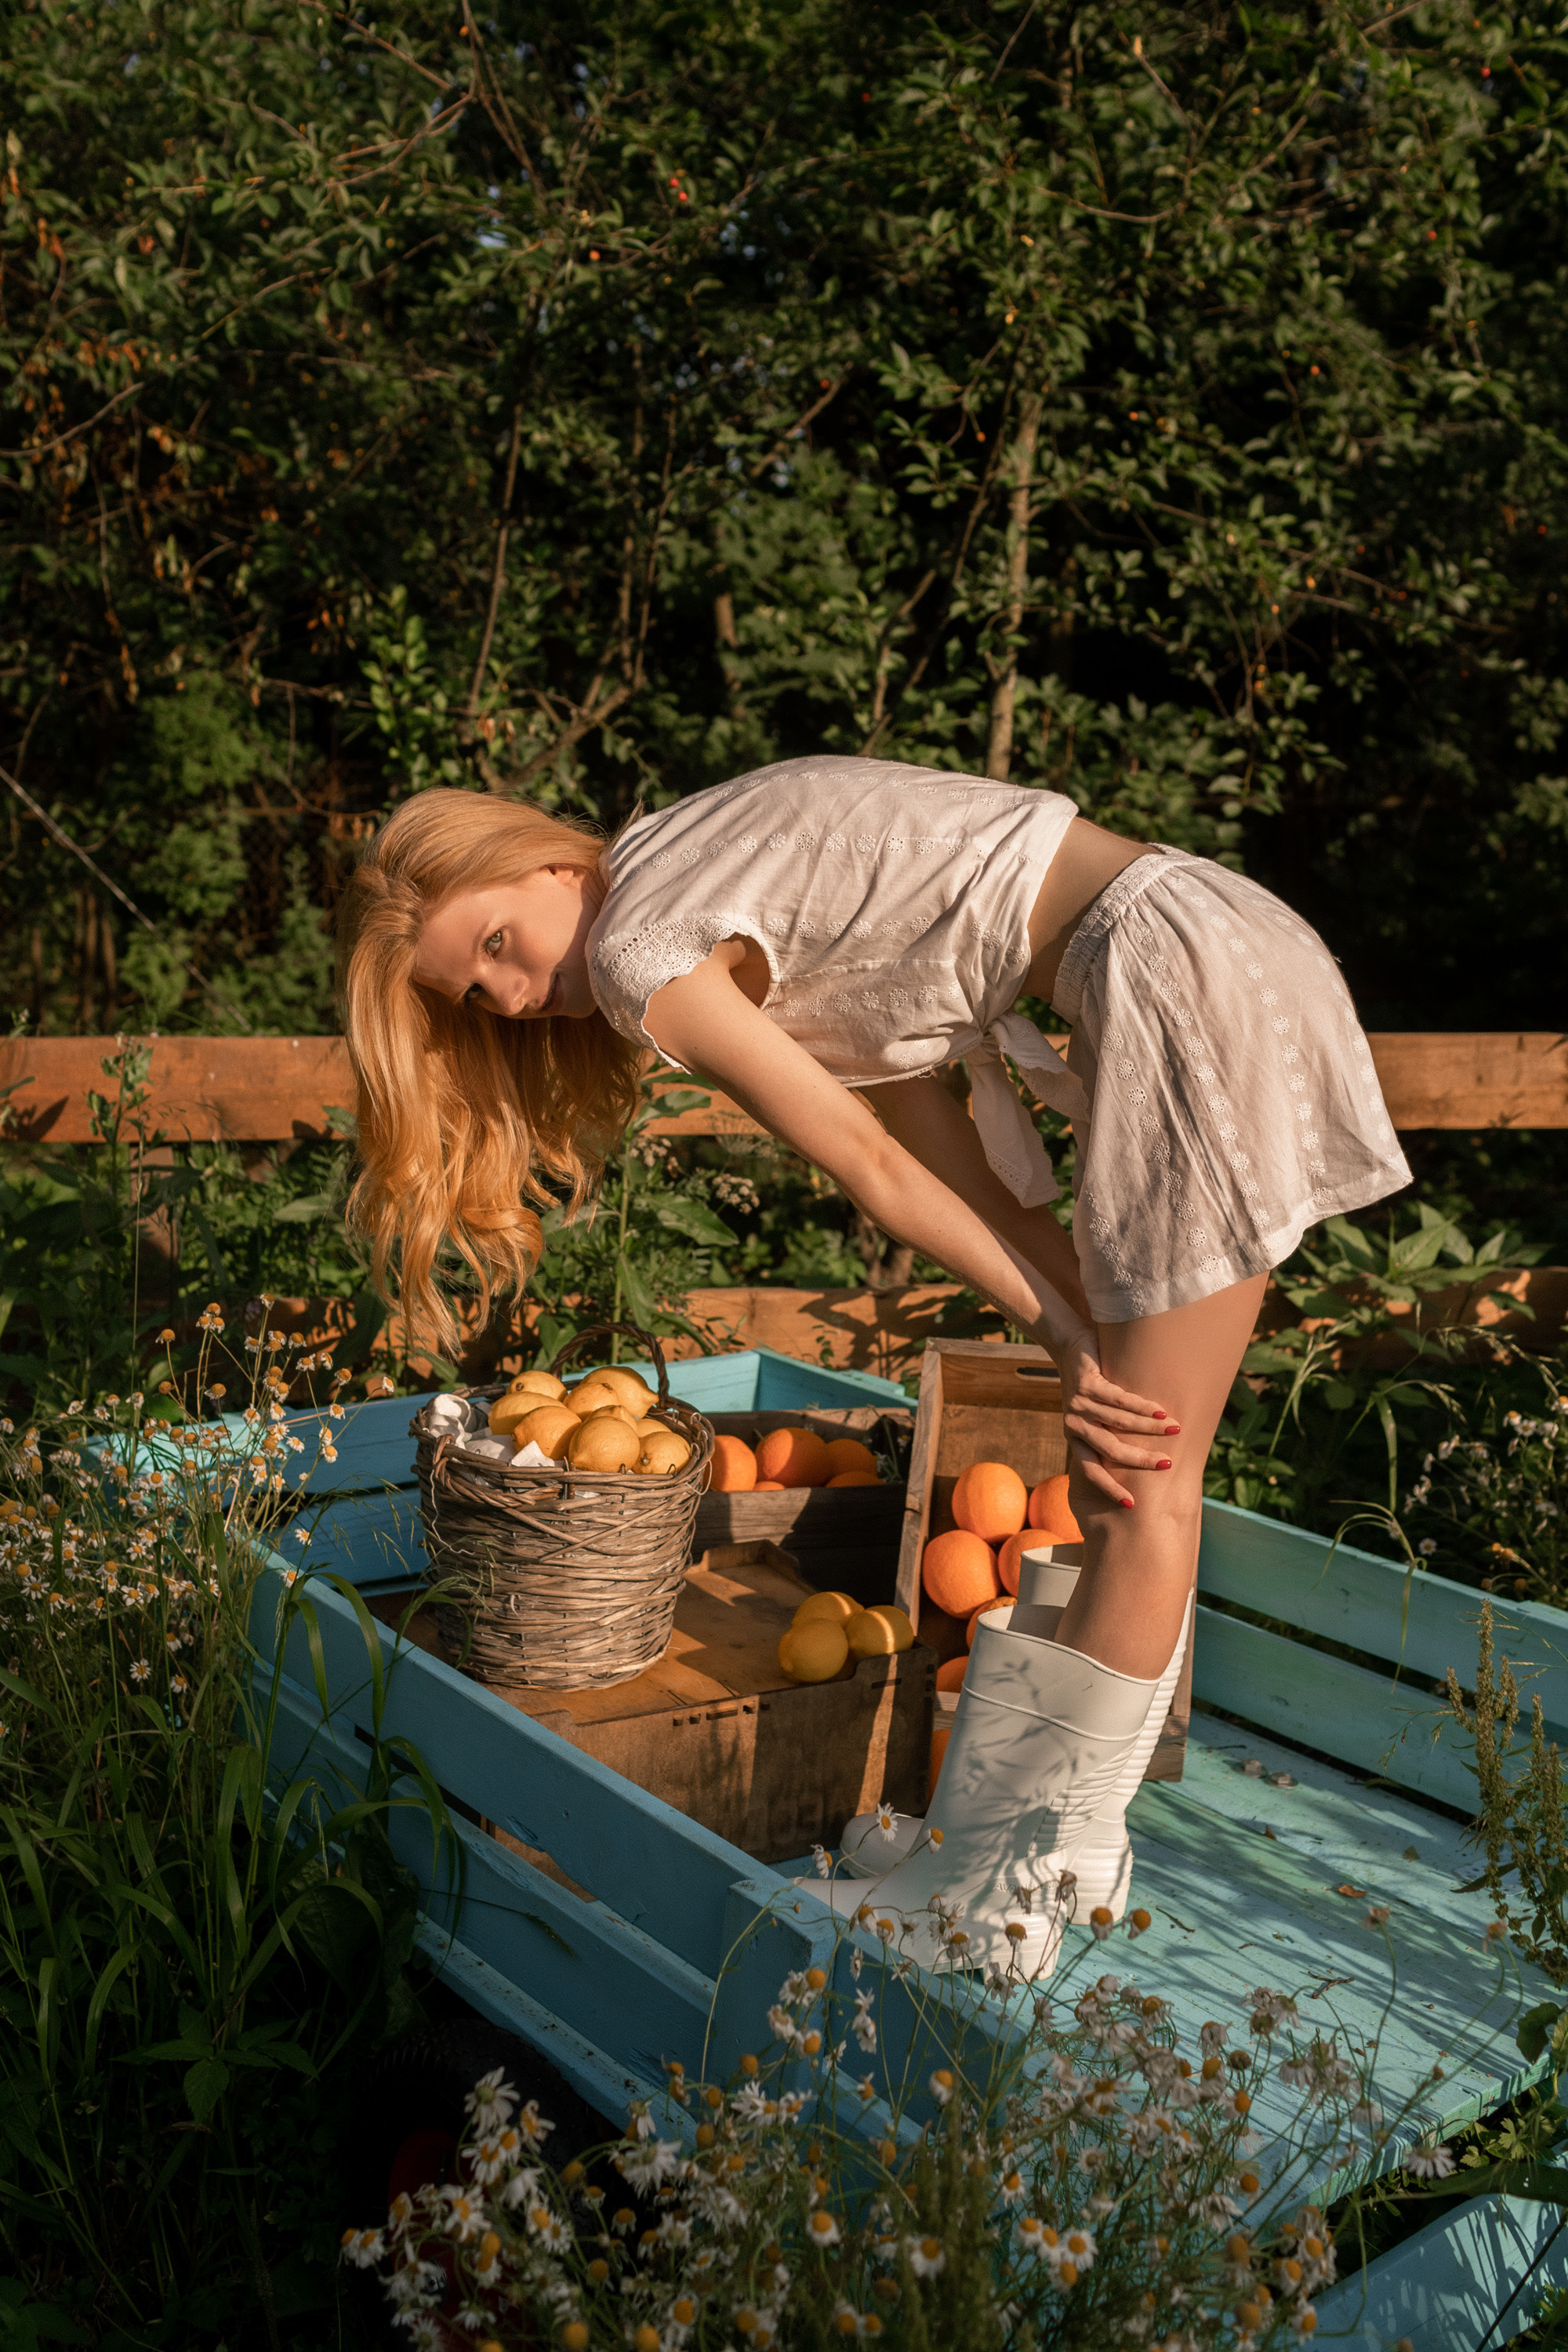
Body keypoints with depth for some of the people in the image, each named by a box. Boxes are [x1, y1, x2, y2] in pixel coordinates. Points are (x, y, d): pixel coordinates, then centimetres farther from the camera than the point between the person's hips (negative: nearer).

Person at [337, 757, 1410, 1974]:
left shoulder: (638, 953, -9)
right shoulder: (706, 894, 17)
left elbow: (875, 1165, -6)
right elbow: (931, 1137, 11)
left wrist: (1066, 1337, 1)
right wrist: (1081, 1334, 4)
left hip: (1186, 971, -9)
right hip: (1219, 954, 9)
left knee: (1139, 1481, -3)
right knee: (1118, 1450, 11)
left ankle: (1025, 1884, 7)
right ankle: (1058, 1839, 21)